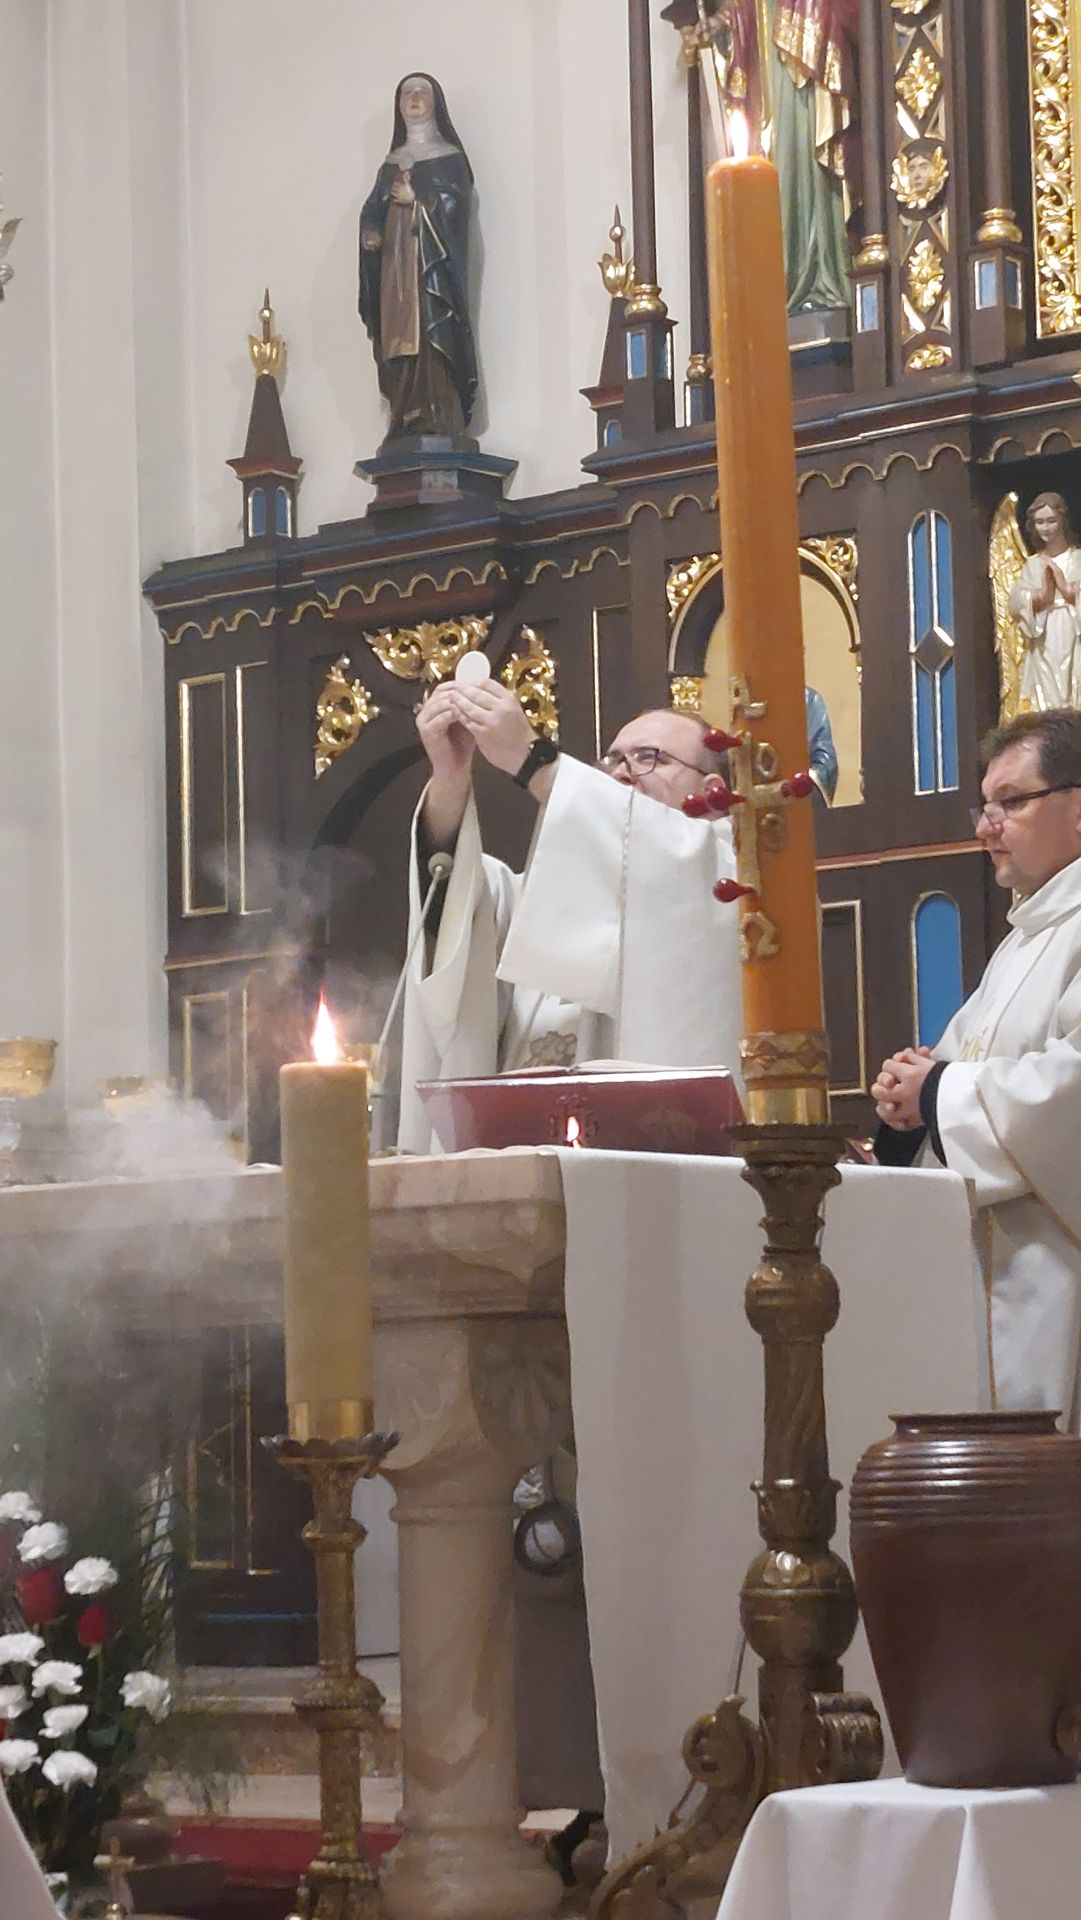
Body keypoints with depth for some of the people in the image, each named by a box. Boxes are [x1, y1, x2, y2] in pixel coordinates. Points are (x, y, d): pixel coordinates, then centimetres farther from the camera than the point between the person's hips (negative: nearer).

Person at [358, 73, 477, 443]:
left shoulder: (450, 158, 9)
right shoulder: (391, 165, 22)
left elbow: (456, 200, -6)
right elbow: (372, 211, 14)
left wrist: (416, 199, -18)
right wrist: (370, 234, -6)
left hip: (433, 259, -5)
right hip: (396, 262, 5)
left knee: (431, 333, -16)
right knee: (399, 339, -5)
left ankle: (438, 421, -22)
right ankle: (405, 425, -9)